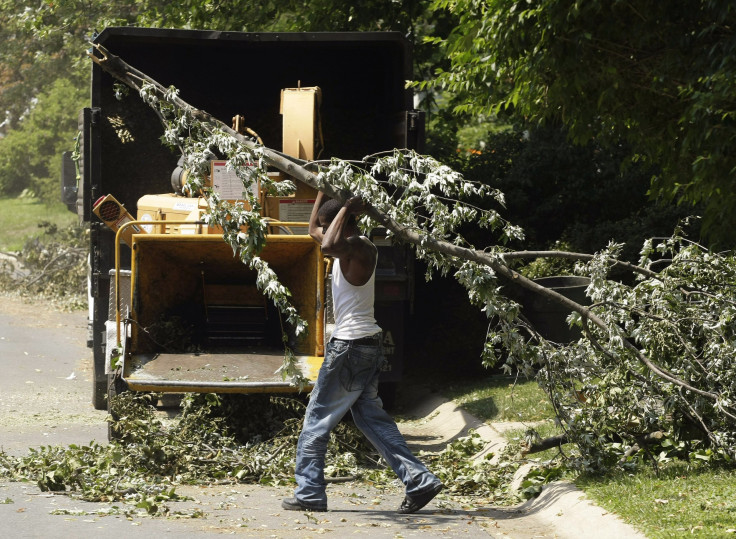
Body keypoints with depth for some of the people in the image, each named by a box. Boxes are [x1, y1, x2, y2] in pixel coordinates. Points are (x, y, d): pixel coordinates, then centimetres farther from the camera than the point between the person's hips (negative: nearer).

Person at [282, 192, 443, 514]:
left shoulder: (360, 248, -15)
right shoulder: (348, 248, 14)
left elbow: (328, 246, -37)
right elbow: (314, 231, 32)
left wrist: (346, 208, -23)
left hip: (350, 347, -10)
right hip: (365, 346, 10)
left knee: (317, 419, -1)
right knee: (371, 418, 10)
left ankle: (309, 493, 4)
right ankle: (419, 481, 4)